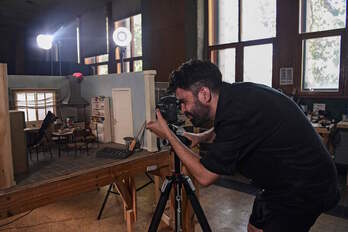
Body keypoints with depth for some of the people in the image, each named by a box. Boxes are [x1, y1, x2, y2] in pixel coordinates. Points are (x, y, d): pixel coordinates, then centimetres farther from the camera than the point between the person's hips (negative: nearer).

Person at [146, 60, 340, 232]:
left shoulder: (238, 113, -32)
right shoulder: (234, 94, -5)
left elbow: (205, 176, -22)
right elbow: (227, 132, 19)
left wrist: (169, 135, -15)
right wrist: (200, 137, 4)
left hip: (305, 189, -9)